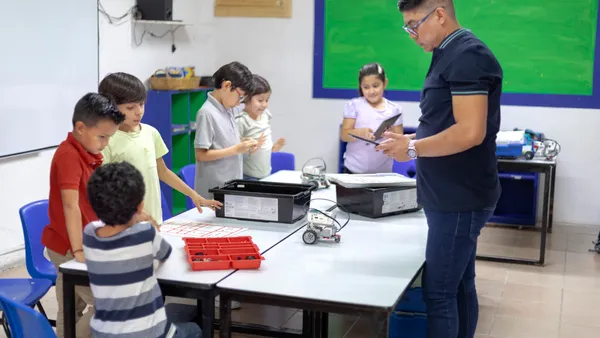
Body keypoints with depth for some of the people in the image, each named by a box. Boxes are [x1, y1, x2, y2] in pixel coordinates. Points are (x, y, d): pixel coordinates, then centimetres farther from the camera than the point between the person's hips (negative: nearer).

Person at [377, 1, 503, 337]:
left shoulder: (467, 55, -17)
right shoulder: (451, 55, 14)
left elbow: (469, 132, -24)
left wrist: (413, 149, -14)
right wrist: (411, 139, 8)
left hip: (460, 200, -10)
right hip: (454, 196, 10)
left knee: (439, 293, -4)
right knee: (460, 287, 16)